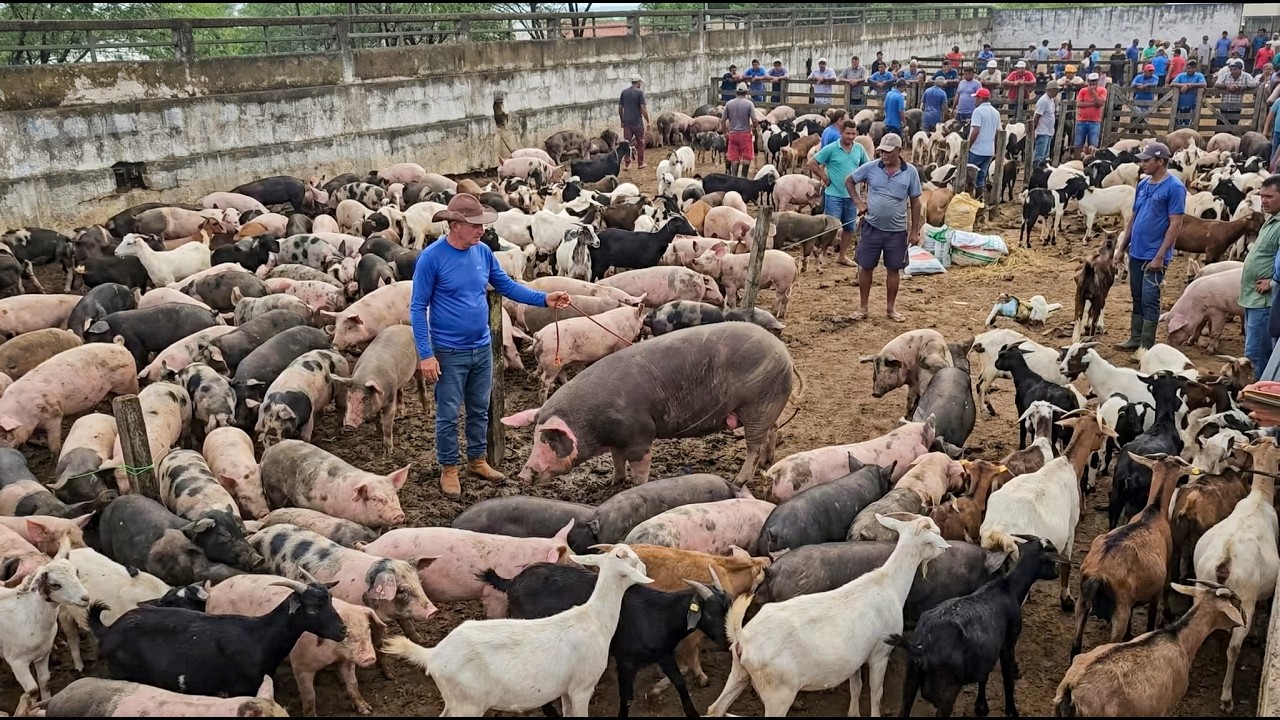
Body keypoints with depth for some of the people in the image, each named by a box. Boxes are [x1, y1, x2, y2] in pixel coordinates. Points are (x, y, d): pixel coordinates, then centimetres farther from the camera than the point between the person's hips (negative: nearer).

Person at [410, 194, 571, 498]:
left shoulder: (483, 252, -2)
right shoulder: (432, 257, -17)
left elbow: (507, 286, 8)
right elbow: (418, 308, -13)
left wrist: (544, 299, -5)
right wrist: (425, 354, -17)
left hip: (482, 349, 5)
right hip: (449, 353, -5)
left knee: (480, 409, 18)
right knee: (448, 414, 6)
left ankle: (477, 460, 35)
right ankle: (448, 469, 23)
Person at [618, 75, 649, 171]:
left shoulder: (624, 92, 5)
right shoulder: (640, 92, -8)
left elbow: (620, 107, 7)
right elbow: (643, 108, -13)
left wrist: (622, 121, 16)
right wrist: (648, 121, -6)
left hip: (627, 122, 3)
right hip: (638, 122, -3)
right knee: (640, 143, 10)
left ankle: (626, 164, -1)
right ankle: (640, 163, 15)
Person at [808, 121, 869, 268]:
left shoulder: (859, 149, 3)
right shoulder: (831, 149, -10)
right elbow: (812, 163, -7)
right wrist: (824, 178, -7)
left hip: (852, 195, 5)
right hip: (834, 194, -5)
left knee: (849, 227, 12)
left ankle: (842, 255, 26)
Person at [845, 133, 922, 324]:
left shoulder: (910, 172, -5)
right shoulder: (870, 168, -5)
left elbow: (915, 202, 2)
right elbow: (849, 181, 11)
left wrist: (915, 231, 1)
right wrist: (858, 202, -2)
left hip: (897, 231, 0)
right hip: (872, 227, 0)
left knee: (893, 269, 9)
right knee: (866, 267, 6)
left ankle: (891, 308, 24)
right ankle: (862, 307, 20)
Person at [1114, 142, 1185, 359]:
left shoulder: (1174, 187, -13)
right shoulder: (1143, 184, 9)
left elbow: (1175, 224, -15)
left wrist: (1160, 256, -19)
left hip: (1154, 255, -7)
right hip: (1136, 252, 7)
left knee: (1150, 300, -4)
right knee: (1137, 298, 14)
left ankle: (1147, 346, 2)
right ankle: (1135, 338, 24)